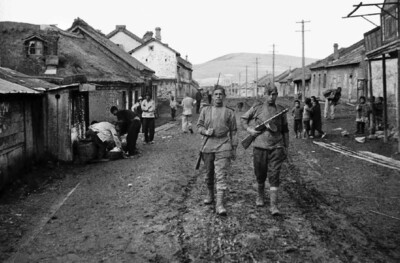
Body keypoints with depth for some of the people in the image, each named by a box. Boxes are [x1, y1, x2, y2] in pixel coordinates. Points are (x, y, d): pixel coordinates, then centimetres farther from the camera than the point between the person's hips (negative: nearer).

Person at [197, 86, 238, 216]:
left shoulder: (229, 112, 5)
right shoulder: (205, 110, 10)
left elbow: (233, 131, 7)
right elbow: (199, 125, 12)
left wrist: (234, 148, 5)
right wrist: (205, 131, -9)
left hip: (223, 147, -3)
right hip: (208, 146, 3)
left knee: (221, 175, -10)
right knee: (209, 173, 14)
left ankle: (219, 204, -13)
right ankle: (210, 195, 37)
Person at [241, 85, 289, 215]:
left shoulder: (281, 110, 7)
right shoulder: (257, 107, 2)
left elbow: (285, 130, 14)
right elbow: (243, 119, 12)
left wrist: (286, 147, 12)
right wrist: (249, 129, -7)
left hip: (276, 147, 0)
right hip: (260, 146, 0)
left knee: (274, 176, -7)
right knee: (260, 175, 12)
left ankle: (273, 205, -6)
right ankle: (260, 196, 38)